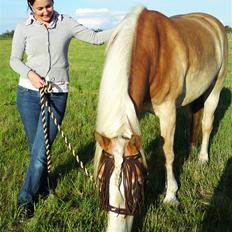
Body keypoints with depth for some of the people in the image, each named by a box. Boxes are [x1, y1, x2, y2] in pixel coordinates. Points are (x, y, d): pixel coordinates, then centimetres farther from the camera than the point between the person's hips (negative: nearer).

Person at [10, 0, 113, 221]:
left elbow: (95, 38, 4)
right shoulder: (23, 28, 2)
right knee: (36, 147, 10)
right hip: (29, 93, 1)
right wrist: (29, 73, -13)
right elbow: (14, 59, 6)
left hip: (57, 96, -1)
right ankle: (42, 188, 34)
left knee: (40, 150, -4)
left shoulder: (66, 23, 2)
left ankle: (26, 197, 15)